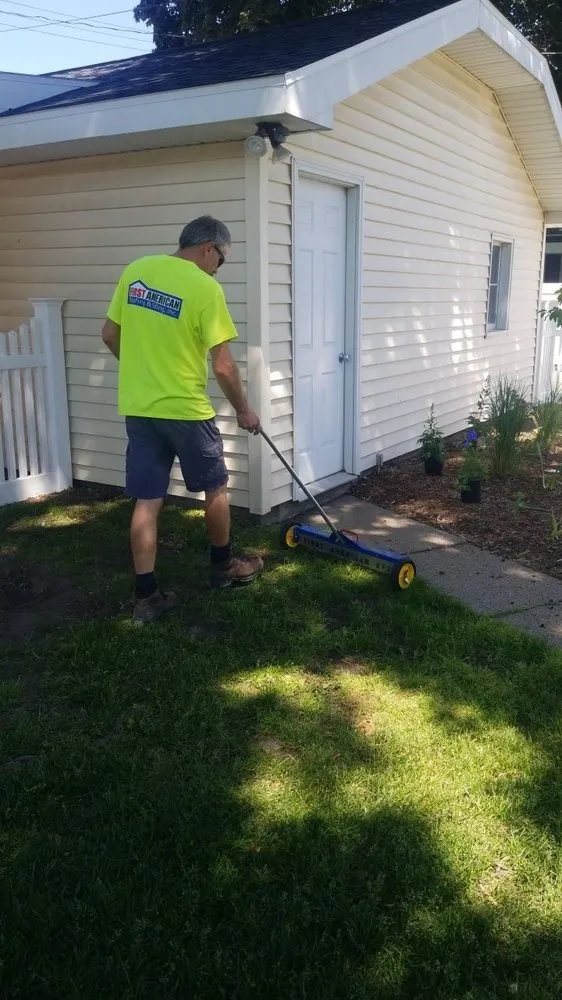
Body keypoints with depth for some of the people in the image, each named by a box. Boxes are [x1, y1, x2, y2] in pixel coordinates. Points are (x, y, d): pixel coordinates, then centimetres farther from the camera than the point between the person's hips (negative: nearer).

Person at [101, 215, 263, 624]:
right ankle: (224, 565, 32)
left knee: (147, 501, 8)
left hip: (137, 408, 6)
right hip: (184, 409, -6)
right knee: (215, 487, 16)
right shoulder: (205, 288, -13)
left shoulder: (135, 271, 6)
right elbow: (223, 365, -13)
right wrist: (244, 409, 2)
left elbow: (110, 336, 12)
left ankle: (147, 595, 10)